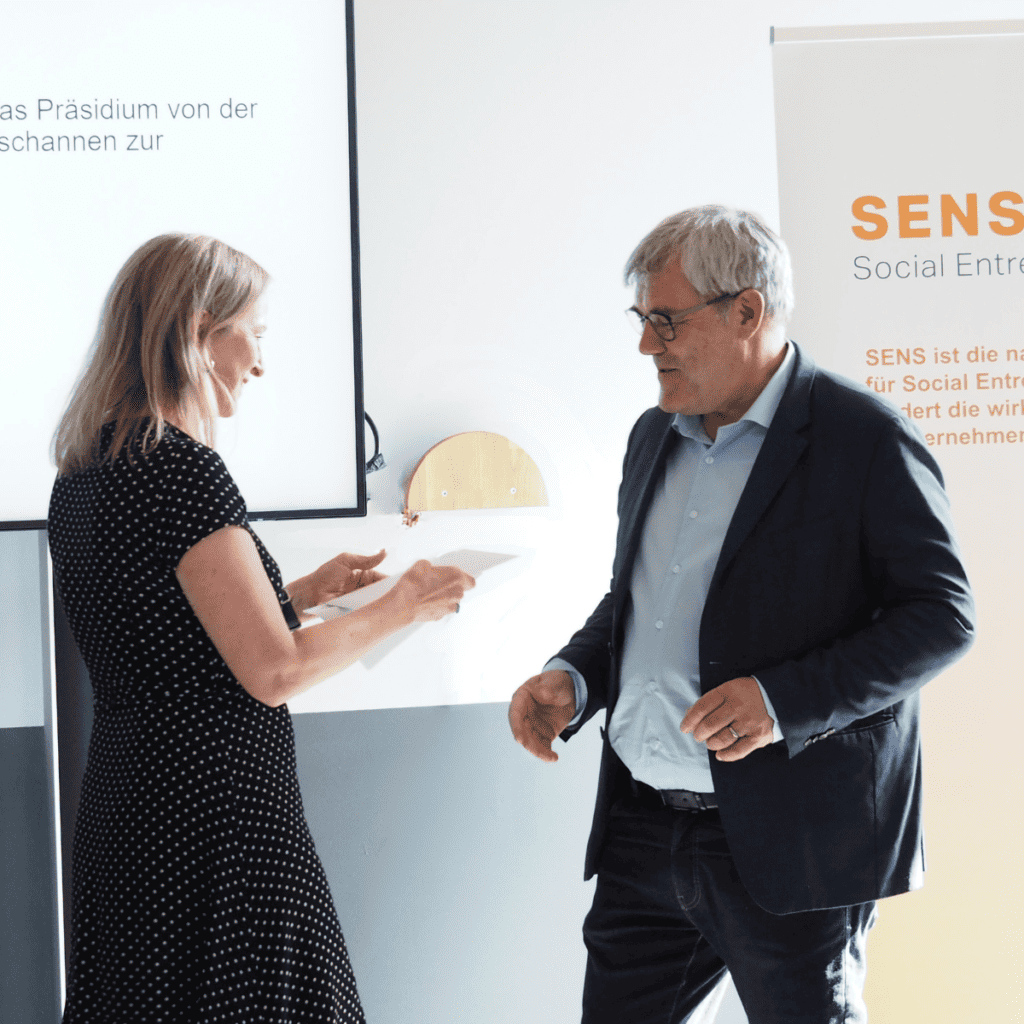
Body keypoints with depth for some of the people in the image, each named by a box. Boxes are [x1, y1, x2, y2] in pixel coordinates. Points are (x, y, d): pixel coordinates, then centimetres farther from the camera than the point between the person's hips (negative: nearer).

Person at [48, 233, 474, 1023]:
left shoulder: (82, 477, 11)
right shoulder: (181, 468, -17)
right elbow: (274, 672, -18)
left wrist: (305, 592, 18)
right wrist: (398, 608, -4)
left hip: (124, 814, 9)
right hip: (216, 830, -9)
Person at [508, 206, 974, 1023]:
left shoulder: (866, 439, -10)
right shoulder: (655, 436, 13)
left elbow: (943, 615, -12)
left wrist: (784, 700, -22)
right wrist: (573, 678, 3)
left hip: (791, 847, -6)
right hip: (643, 833, 6)